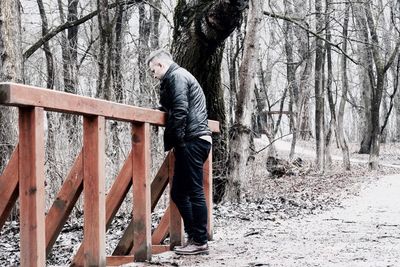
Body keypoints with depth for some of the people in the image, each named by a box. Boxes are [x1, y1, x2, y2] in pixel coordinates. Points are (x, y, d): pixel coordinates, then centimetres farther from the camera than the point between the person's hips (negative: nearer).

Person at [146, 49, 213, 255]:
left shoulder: (176, 76, -5)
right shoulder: (180, 76, 27)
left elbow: (180, 111, -16)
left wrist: (174, 140, -13)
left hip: (191, 141, -10)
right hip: (195, 141, 10)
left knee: (194, 191, -7)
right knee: (178, 193, 11)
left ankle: (199, 241, -5)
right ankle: (194, 237, 13)